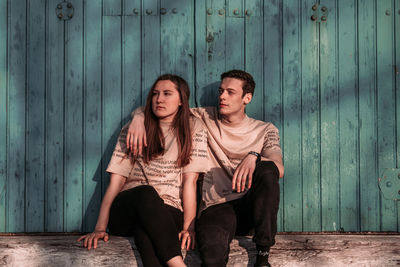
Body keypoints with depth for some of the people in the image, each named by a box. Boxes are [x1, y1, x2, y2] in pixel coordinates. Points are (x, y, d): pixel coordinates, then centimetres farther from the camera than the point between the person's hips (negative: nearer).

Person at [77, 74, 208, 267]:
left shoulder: (194, 128, 9)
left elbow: (190, 181, 0)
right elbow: (116, 181, 2)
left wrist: (188, 227, -12)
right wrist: (100, 227, -10)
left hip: (169, 212, -1)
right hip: (126, 211, 1)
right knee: (145, 192, -35)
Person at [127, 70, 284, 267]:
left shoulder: (265, 130, 12)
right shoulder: (205, 119, 12)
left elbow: (279, 169, -6)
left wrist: (253, 156, -27)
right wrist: (139, 117, -10)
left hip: (250, 207, 3)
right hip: (216, 207, -2)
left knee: (267, 170, -31)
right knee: (212, 249, -38)